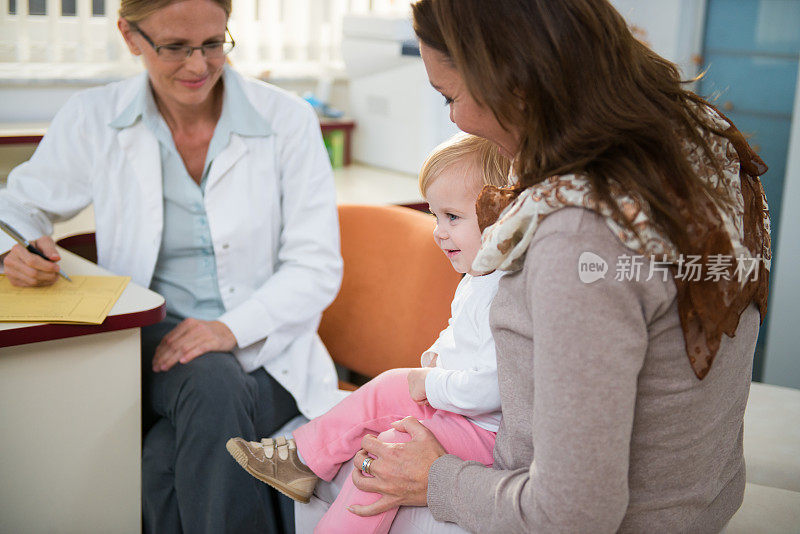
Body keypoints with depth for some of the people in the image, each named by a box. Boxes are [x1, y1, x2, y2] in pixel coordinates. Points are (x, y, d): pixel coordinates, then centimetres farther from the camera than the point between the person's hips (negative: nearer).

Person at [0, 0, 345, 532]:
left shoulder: (287, 119, -3)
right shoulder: (93, 118, 1)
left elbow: (317, 268, -5)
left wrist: (232, 327, -22)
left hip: (265, 353, -1)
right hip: (150, 344, 1)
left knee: (164, 462, -31)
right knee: (211, 385, -34)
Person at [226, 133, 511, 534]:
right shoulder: (476, 278, 9)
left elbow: (491, 386, -32)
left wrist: (432, 385, -17)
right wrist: (439, 353, 7)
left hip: (488, 430, -11)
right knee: (387, 389, 13)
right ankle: (302, 459, 20)